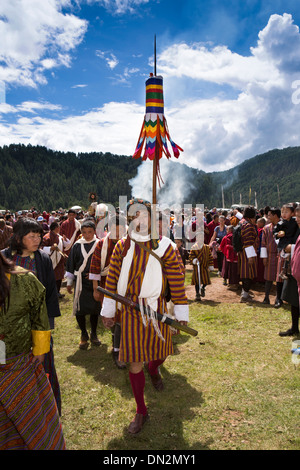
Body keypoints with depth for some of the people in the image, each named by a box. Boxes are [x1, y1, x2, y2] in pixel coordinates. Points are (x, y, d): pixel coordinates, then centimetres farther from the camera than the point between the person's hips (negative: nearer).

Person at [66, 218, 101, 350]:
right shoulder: (77, 245, 1)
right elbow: (71, 265, 7)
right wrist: (69, 282, 8)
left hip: (95, 282, 0)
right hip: (81, 282, 0)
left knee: (94, 309, 9)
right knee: (79, 310, -2)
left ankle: (93, 334, 28)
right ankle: (84, 334, 19)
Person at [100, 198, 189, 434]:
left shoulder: (164, 247, -8)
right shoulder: (122, 246, -2)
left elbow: (177, 283, -5)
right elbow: (112, 279, 3)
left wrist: (181, 314, -4)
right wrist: (108, 311, 5)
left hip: (156, 308, 0)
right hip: (130, 310, 0)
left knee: (160, 352, 17)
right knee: (134, 361, 4)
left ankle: (154, 371, 58)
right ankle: (141, 411, 26)